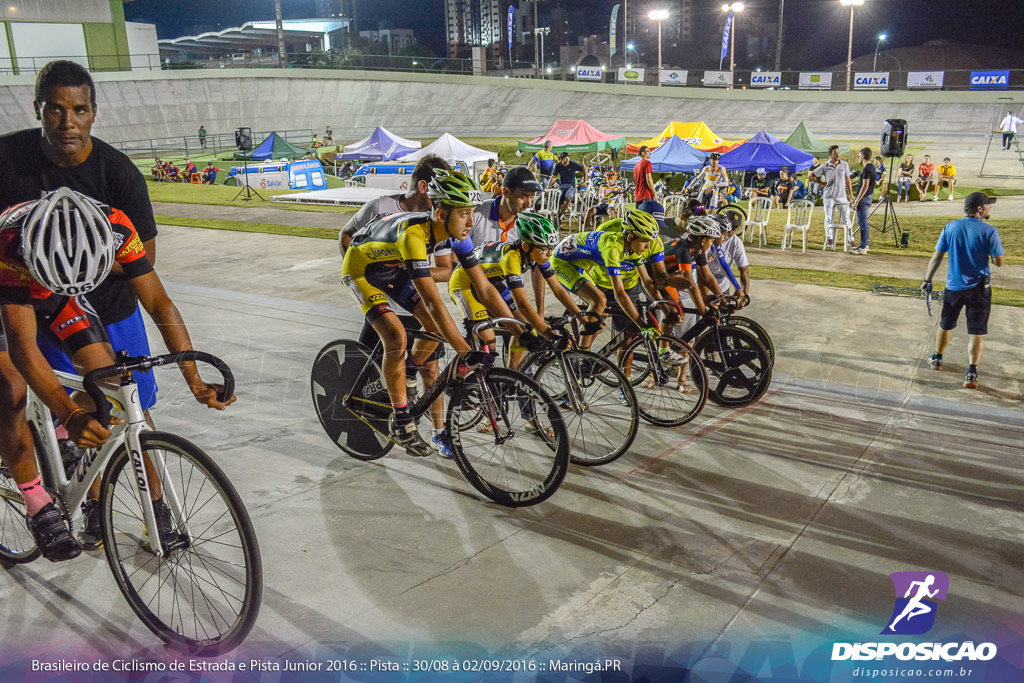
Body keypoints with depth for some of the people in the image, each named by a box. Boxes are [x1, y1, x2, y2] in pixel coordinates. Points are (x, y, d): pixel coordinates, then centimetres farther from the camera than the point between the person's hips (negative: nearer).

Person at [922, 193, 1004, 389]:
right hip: (979, 289, -3)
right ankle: (971, 373, -4)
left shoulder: (950, 227, -4)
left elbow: (936, 257, -2)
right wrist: (996, 246, 10)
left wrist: (927, 280, 7)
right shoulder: (989, 231, -13)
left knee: (945, 325, 21)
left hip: (953, 286, 3)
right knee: (977, 332, 4)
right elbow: (999, 262, -8)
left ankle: (937, 359, 38)